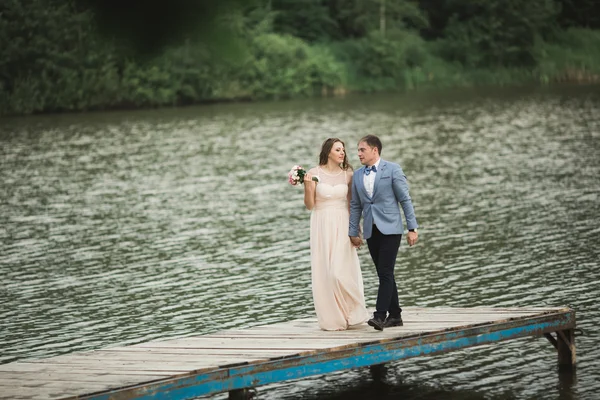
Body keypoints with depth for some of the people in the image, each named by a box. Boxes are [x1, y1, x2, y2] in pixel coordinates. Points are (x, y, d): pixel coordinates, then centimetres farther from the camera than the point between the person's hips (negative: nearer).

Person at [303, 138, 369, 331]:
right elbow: (310, 205, -1)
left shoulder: (347, 174, 4)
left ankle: (350, 314, 9)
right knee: (324, 273, 0)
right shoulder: (314, 173, -2)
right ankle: (331, 319, 9)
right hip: (321, 226, -1)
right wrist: (307, 186, -17)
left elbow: (352, 204, 9)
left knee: (341, 271, -10)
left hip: (342, 226, 1)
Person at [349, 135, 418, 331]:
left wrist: (412, 228, -8)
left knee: (385, 272, -13)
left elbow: (405, 200, -4)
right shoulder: (357, 174, 11)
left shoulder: (392, 169, -4)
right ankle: (394, 315, 14)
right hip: (371, 231, 5)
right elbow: (355, 205, 15)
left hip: (390, 228, -5)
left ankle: (380, 315, -19)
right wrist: (353, 232, 10)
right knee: (383, 274, 8)